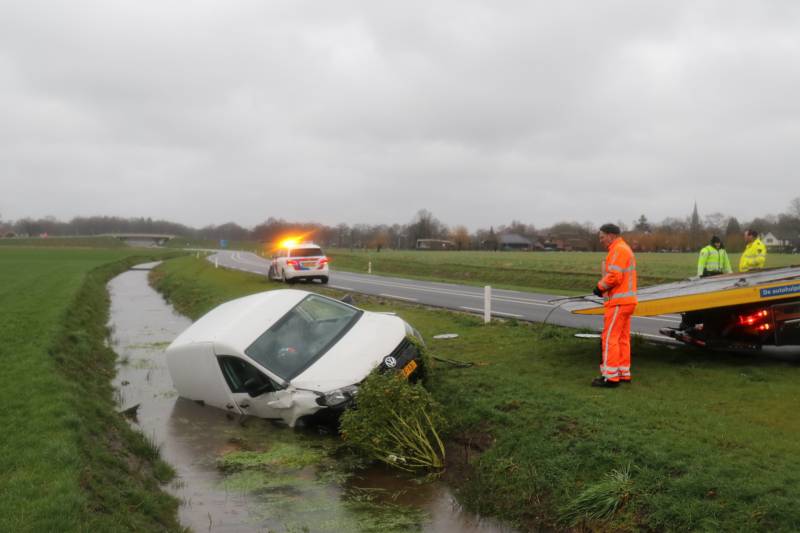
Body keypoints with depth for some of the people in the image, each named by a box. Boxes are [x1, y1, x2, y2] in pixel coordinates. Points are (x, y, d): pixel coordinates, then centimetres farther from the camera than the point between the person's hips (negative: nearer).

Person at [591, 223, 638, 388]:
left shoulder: (618, 250, -13)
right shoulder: (626, 249, 20)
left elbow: (614, 276, -23)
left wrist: (600, 286, -8)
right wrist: (603, 287, 9)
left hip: (618, 302, -10)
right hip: (627, 300, 10)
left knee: (610, 338, -7)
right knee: (623, 339, 13)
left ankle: (610, 376, -6)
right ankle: (624, 373, 18)